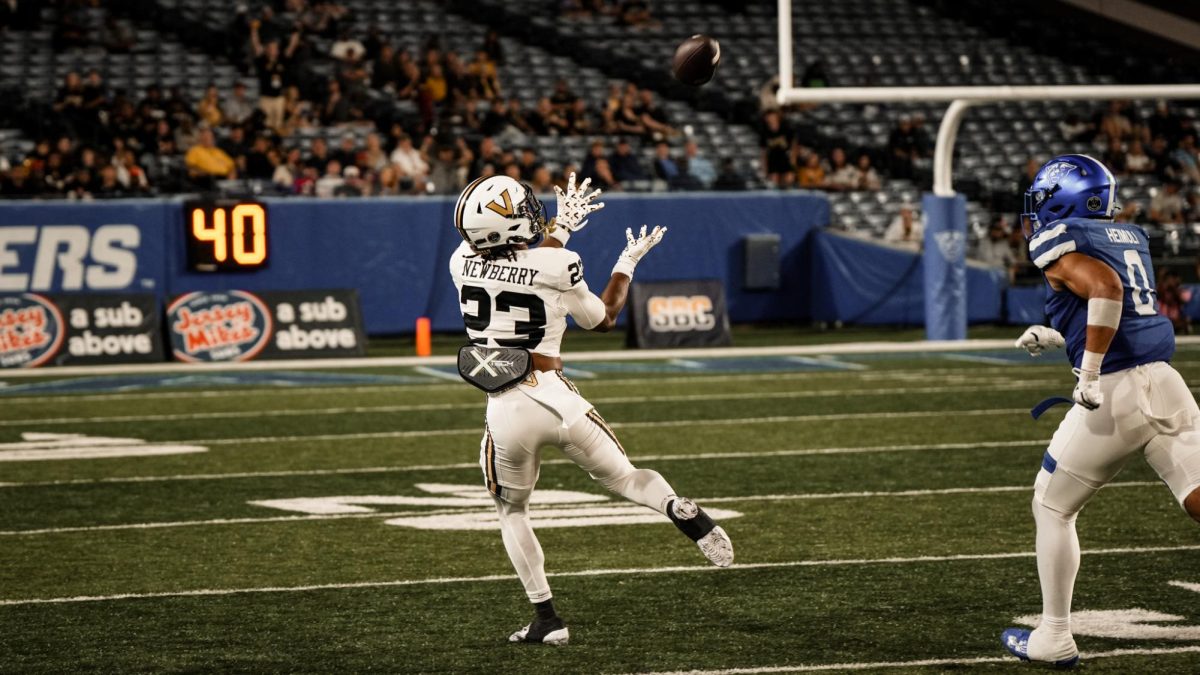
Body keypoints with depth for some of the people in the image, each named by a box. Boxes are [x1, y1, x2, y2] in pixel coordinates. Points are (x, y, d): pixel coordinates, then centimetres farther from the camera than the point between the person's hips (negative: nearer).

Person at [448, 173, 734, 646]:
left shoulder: (463, 263, -2)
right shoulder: (556, 267, -9)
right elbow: (603, 319, 11)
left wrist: (560, 227, 34)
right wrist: (628, 263, 24)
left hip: (506, 411, 1)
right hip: (555, 400, -1)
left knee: (511, 511, 23)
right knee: (624, 477, 18)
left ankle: (546, 618, 15)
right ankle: (682, 512, -14)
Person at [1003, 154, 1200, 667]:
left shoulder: (1058, 242, -4)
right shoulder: (1128, 238, 20)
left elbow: (1105, 288, -23)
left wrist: (1089, 373, -20)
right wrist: (1055, 337, 31)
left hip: (1113, 393, -6)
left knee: (1052, 509, 13)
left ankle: (1054, 638, 18)